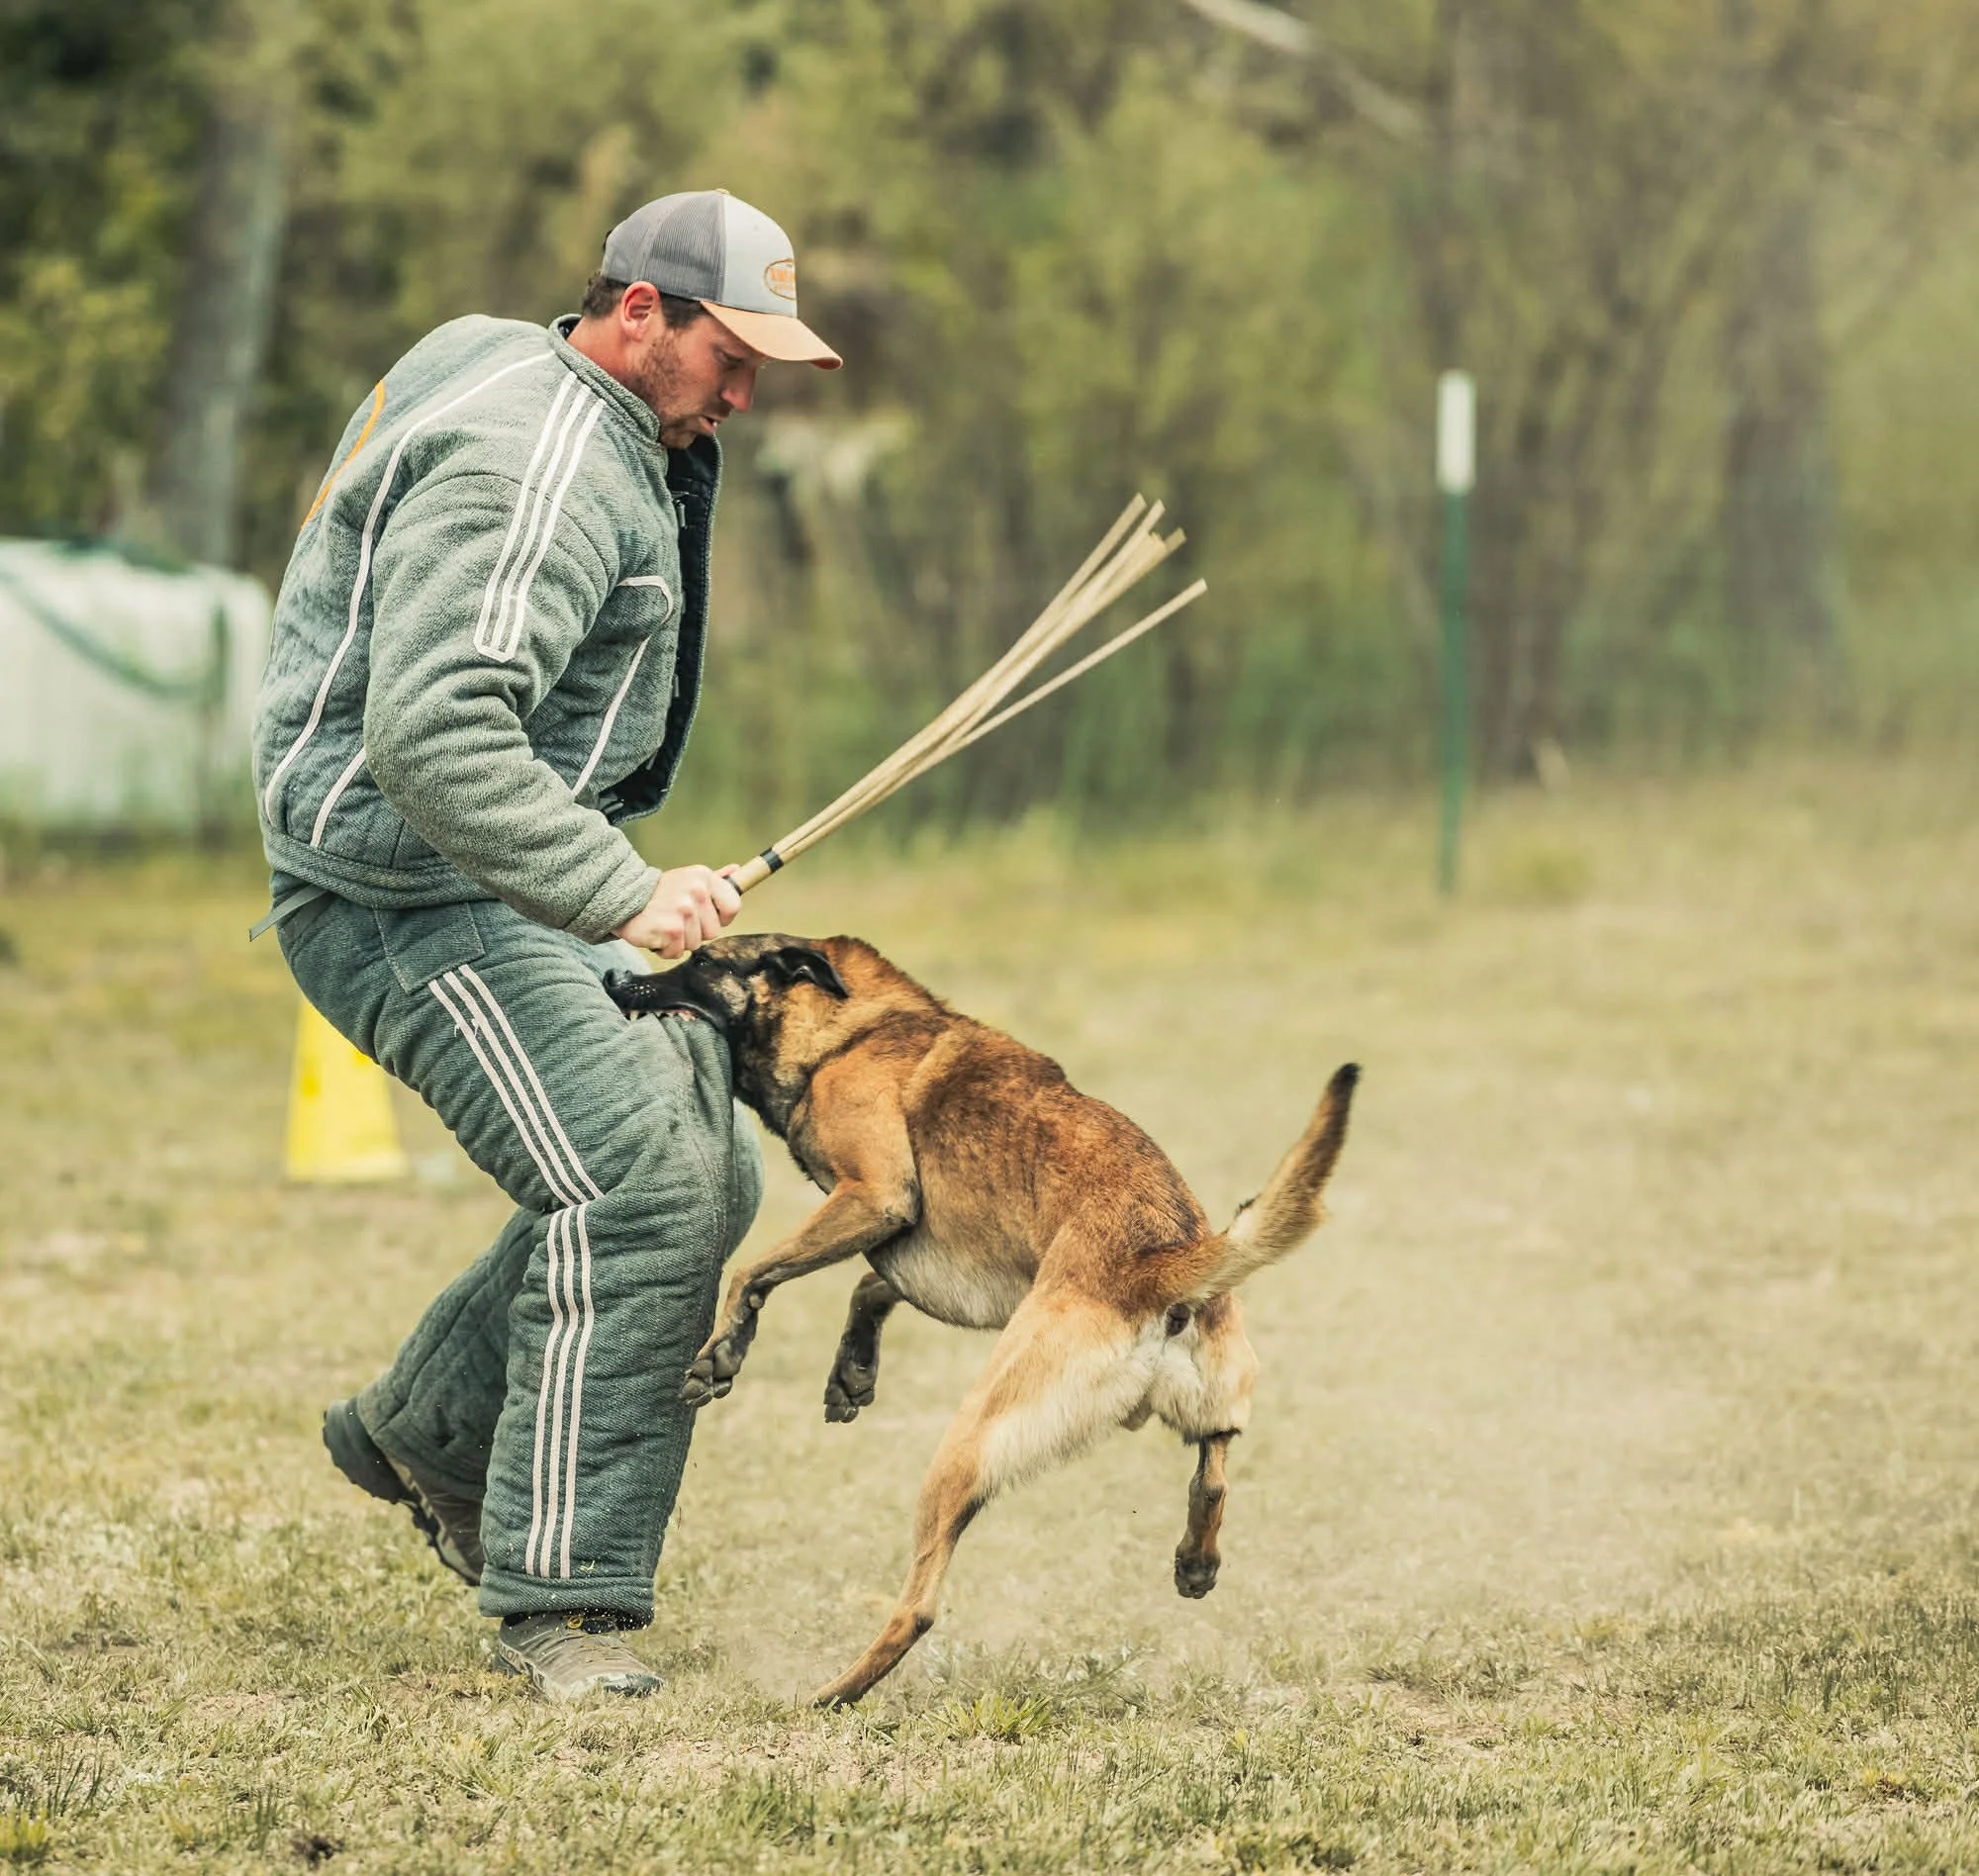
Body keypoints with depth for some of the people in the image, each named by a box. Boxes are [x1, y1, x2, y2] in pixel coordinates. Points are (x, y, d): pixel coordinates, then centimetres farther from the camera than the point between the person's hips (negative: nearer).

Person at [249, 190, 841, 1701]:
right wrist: (624, 896, -36)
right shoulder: (529, 465, -22)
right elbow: (434, 736, -33)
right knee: (632, 1192, -20)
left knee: (705, 1170, 13)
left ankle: (427, 1433, 26)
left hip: (511, 886, 11)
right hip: (410, 897, -11)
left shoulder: (613, 441, 14)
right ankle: (560, 1602, -15)